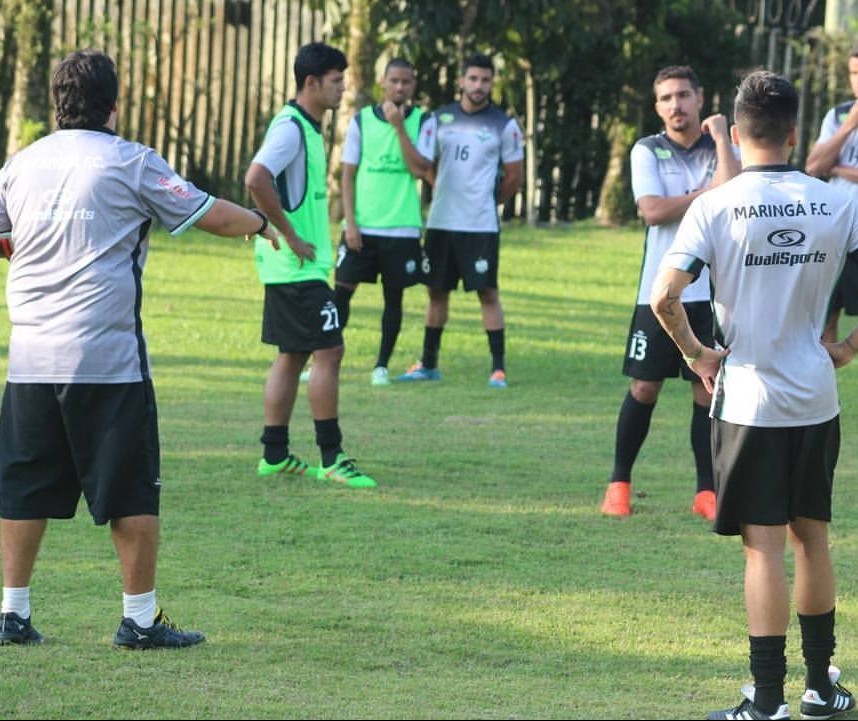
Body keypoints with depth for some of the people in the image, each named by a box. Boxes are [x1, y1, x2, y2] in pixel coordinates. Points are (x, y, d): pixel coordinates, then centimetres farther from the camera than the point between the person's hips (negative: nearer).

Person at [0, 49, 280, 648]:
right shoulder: (131, 163, -3)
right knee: (132, 491, 3)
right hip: (108, 357, -4)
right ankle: (141, 617, 5)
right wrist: (261, 223, 23)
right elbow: (210, 215, 3)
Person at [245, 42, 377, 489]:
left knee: (292, 354, 12)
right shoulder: (291, 128, -16)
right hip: (298, 267, -10)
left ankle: (275, 455, 17)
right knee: (328, 351, -8)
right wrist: (291, 237, -22)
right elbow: (256, 180, -29)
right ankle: (331, 458, -6)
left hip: (293, 266, 10)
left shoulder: (308, 128, 15)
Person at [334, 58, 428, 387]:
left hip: (402, 228, 0)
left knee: (394, 296, 5)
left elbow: (419, 169, -11)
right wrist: (350, 222, -5)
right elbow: (348, 174, 3)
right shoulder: (362, 120, 3)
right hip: (362, 225, 0)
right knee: (342, 290, -4)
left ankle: (382, 365, 14)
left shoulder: (422, 121, 2)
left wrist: (398, 125, -15)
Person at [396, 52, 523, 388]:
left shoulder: (504, 125, 0)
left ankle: (498, 368, -2)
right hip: (440, 221, 3)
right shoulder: (439, 119, 7)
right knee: (437, 291, 10)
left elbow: (513, 179, 6)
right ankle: (428, 364, 20)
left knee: (488, 292, -6)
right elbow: (423, 166, 8)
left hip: (481, 224, -3)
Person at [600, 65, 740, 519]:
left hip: (713, 291, 1)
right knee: (644, 387, 1)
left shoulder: (723, 147, 3)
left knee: (708, 389, 3)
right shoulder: (648, 152, 1)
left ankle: (706, 491, 10)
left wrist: (718, 134, -11)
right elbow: (652, 210, -13)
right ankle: (619, 482, 14)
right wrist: (709, 193, -10)